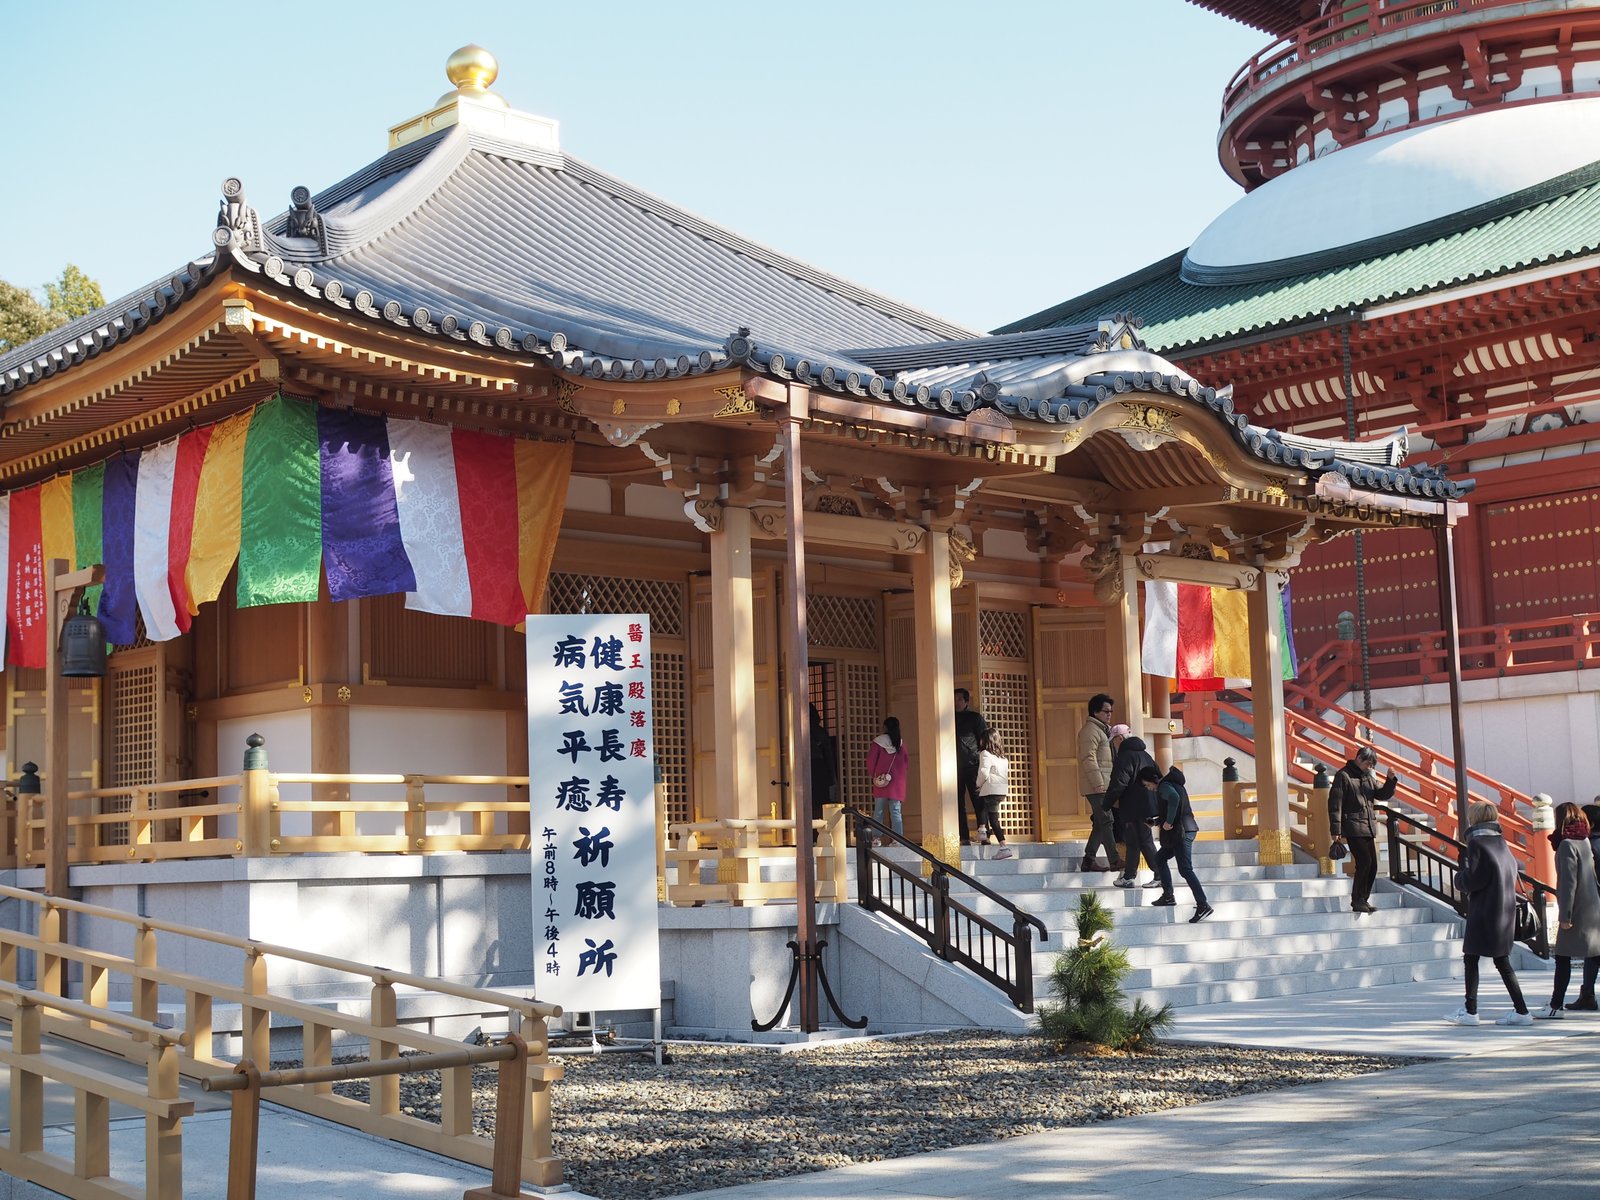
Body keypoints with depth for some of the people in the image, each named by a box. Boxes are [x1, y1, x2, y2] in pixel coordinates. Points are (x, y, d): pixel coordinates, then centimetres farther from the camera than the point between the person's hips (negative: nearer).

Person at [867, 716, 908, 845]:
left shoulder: (878, 742, -5)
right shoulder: (901, 744, 2)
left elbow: (871, 760, -4)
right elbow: (907, 760, 9)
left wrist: (871, 774, 12)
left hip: (881, 780, -1)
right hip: (897, 783, 2)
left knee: (878, 811, 7)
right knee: (896, 811, 2)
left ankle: (877, 838, 4)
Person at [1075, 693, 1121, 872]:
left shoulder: (1103, 730, 23)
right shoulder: (1090, 730, -10)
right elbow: (1088, 758, -19)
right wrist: (1098, 783, -23)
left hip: (1103, 785, 10)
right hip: (1096, 785, -10)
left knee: (1100, 823, 9)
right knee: (1105, 821, -11)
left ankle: (1088, 860, 12)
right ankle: (1115, 861, -14)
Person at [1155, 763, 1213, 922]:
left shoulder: (1164, 786, -9)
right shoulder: (1175, 784, 21)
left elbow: (1174, 798, -30)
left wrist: (1169, 822, -23)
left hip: (1181, 831, -10)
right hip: (1188, 828, 10)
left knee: (1185, 869, -14)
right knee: (1160, 858, 21)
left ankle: (1203, 905, -20)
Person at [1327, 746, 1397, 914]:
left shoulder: (1368, 777, 16)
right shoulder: (1343, 775, -6)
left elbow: (1382, 795, 18)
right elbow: (1335, 804, -9)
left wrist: (1391, 780, -1)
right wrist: (1335, 830, -14)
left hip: (1368, 828, 8)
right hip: (1353, 829, -8)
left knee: (1372, 865, 5)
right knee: (1365, 862, -14)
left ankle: (1362, 900, 14)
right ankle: (1357, 901, -5)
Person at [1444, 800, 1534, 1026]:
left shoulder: (1476, 843, -12)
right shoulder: (1500, 842, 11)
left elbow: (1474, 880, -17)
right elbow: (1512, 872, 15)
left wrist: (1460, 878, 4)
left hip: (1484, 912, -8)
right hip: (1505, 910, 8)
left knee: (1471, 958, 1)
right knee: (1502, 961, 11)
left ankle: (1470, 1011, 3)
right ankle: (1521, 1010, 7)